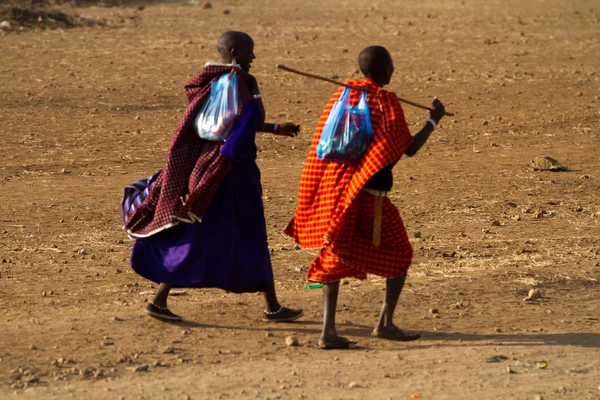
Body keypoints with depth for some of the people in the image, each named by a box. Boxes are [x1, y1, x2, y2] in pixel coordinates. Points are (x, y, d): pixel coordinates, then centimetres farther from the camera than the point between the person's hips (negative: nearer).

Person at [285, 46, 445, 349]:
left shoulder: (344, 94, 8)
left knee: (336, 256, 9)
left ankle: (329, 329, 0)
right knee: (399, 254, 12)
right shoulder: (386, 102, -9)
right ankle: (386, 322, 6)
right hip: (371, 193, -5)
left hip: (335, 190, 5)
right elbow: (409, 149, -4)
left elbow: (326, 140, 12)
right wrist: (433, 121, 8)